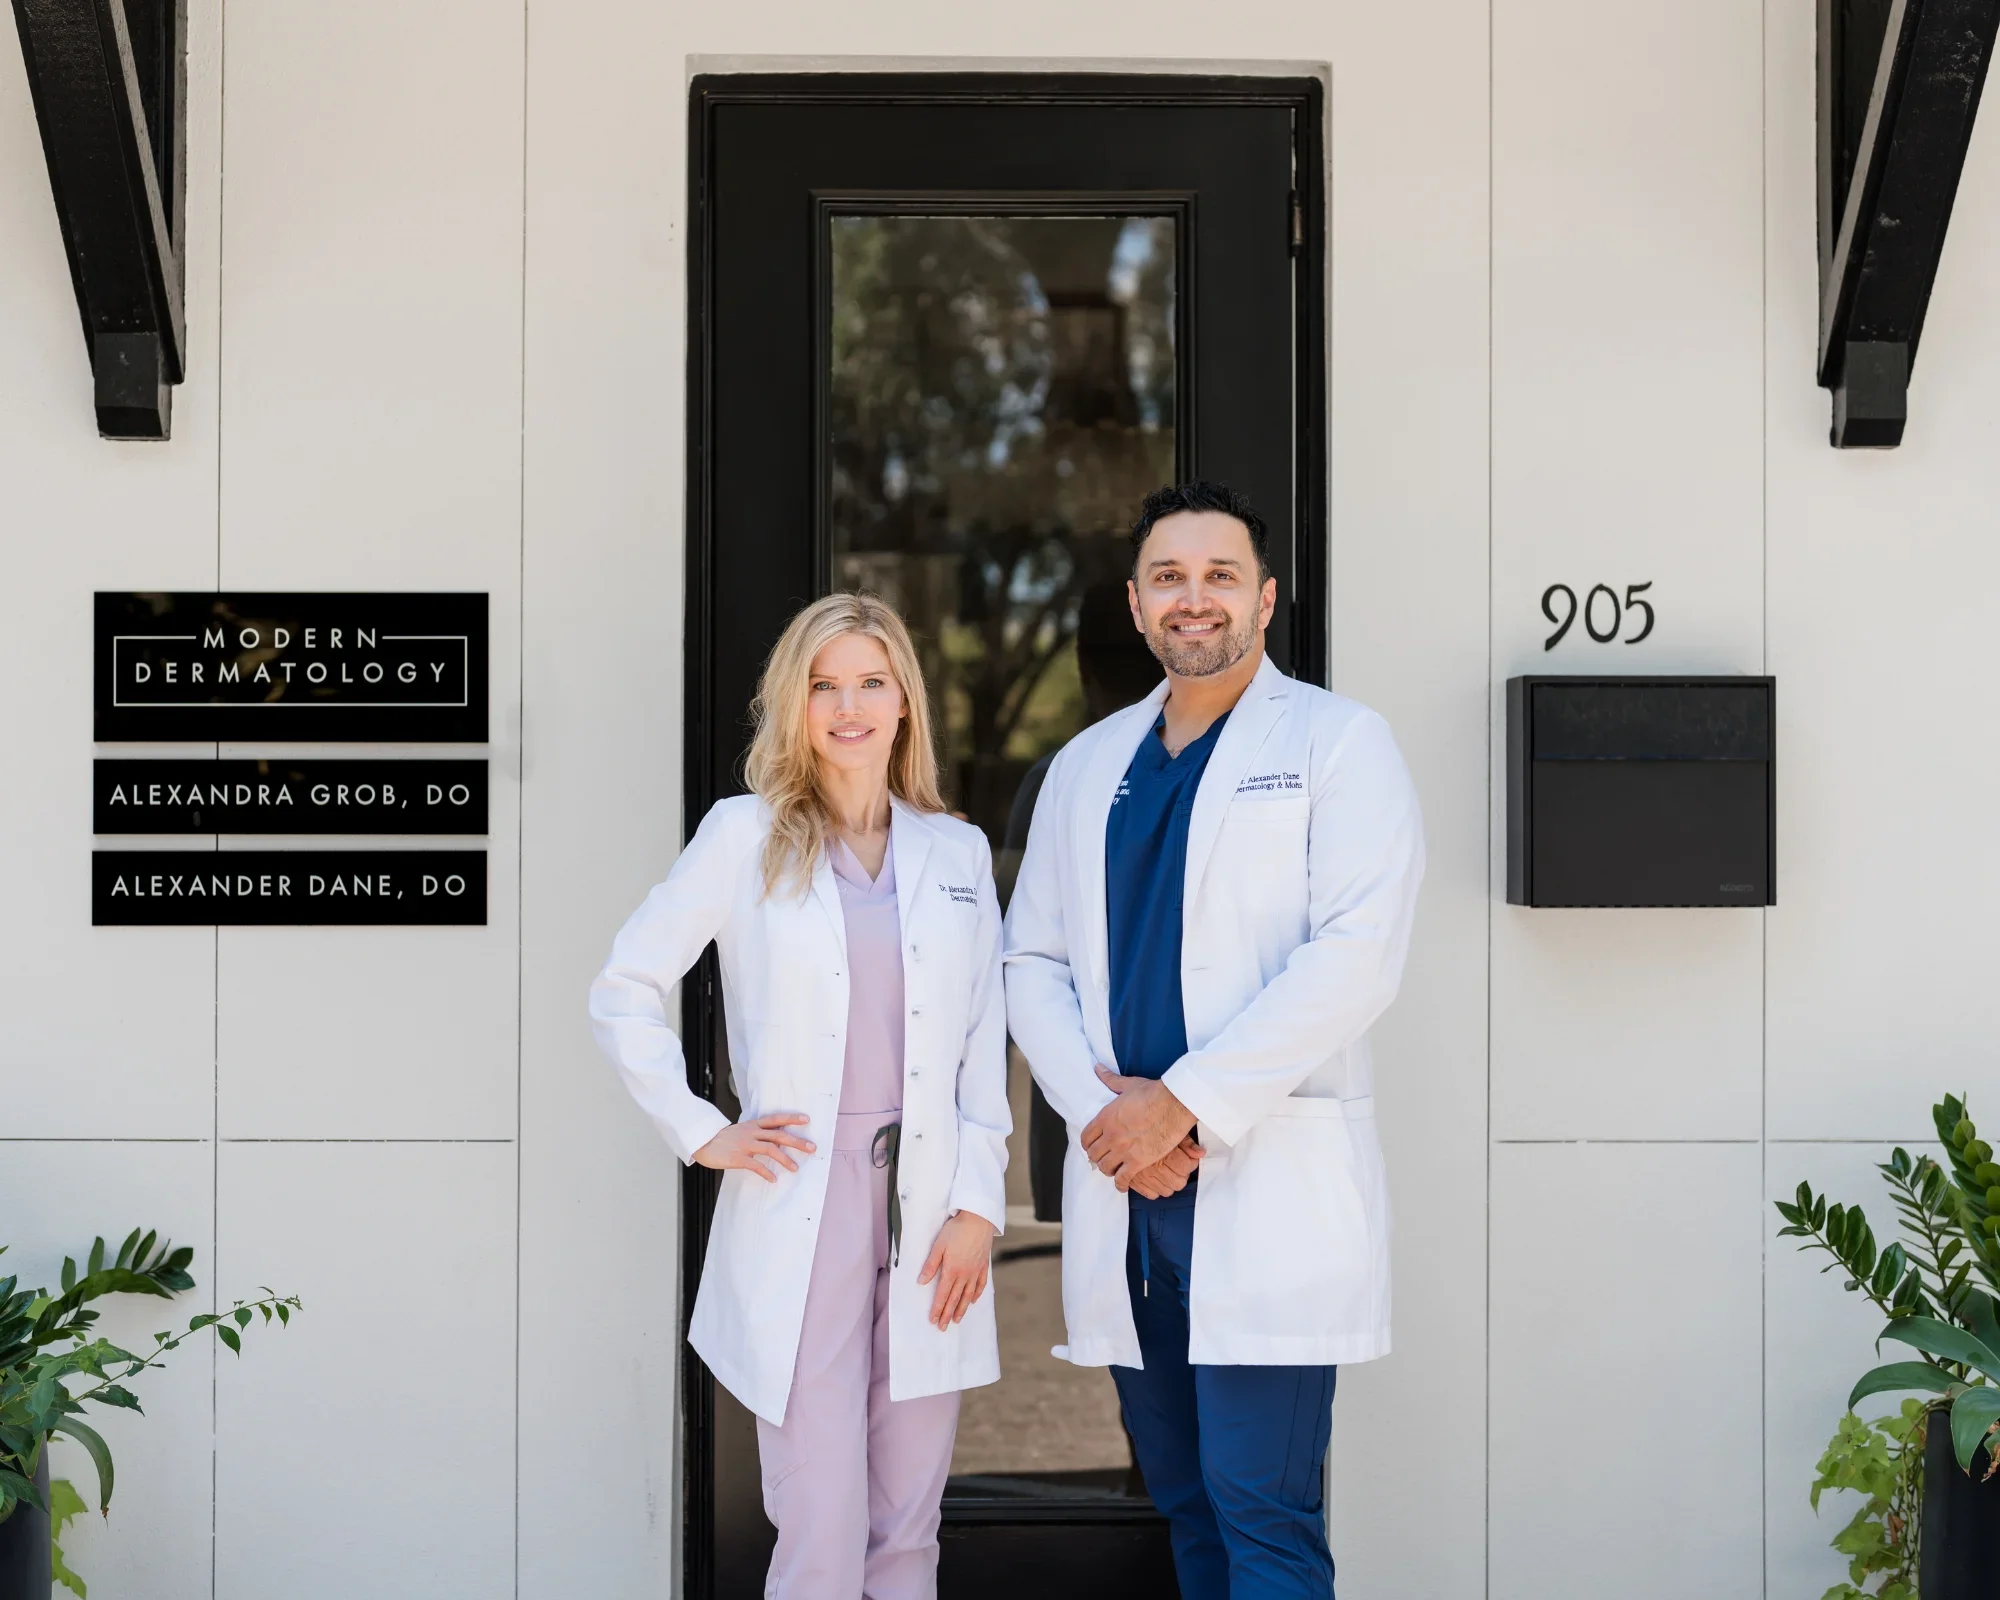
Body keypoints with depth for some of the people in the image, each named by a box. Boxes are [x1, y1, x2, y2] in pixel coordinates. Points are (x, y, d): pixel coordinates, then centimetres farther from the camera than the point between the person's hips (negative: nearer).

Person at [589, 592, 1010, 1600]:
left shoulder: (957, 853, 11)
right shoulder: (746, 837, 2)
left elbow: (985, 1042, 8)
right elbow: (623, 991, 3)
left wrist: (978, 1206, 0)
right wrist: (699, 1133, -3)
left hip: (930, 1206, 3)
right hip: (802, 1210, -3)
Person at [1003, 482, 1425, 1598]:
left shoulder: (1337, 742, 0)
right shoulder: (1086, 768, 17)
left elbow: (1356, 956, -11)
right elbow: (1034, 963, 12)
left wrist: (1182, 1104, -14)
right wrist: (1106, 1113, -6)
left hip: (1270, 1183, -5)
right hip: (1123, 1187, 5)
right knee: (1187, 1504, 12)